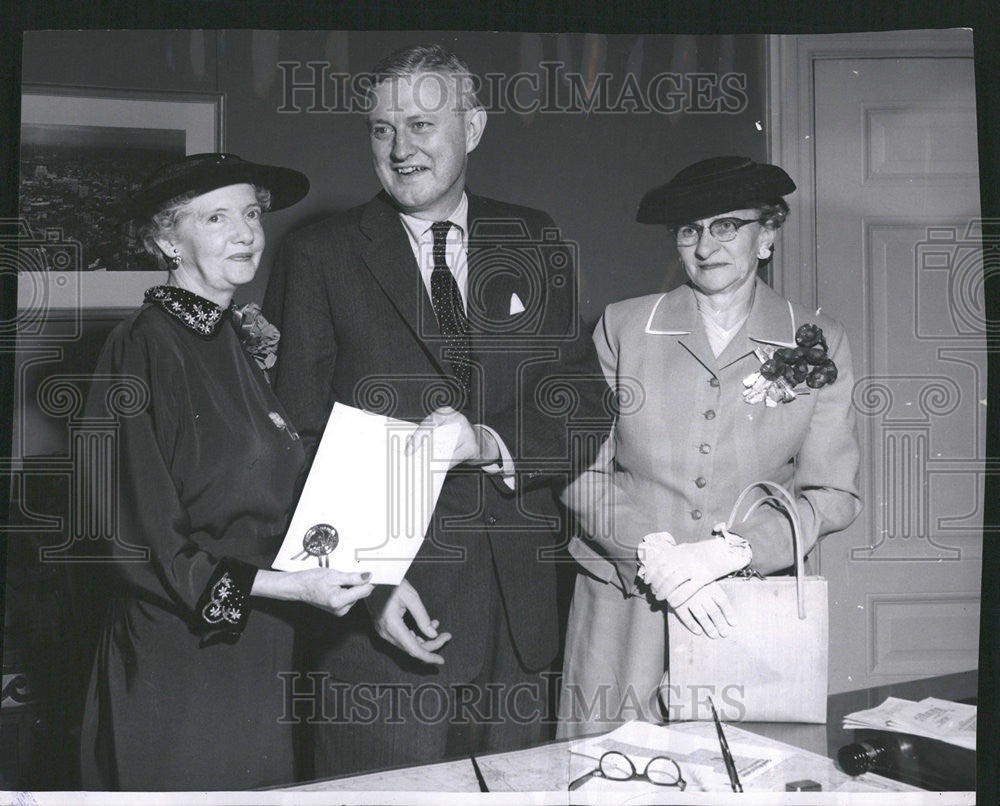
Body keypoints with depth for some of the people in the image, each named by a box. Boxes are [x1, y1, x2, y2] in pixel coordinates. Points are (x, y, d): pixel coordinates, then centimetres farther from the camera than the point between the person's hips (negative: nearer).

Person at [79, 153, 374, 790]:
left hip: (259, 647, 7)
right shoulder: (146, 348, -16)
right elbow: (141, 542, -18)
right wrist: (288, 586, -21)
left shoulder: (243, 339, 8)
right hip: (181, 660, -7)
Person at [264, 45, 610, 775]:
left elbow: (588, 410, 4)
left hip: (519, 613, 3)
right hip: (381, 617, -3)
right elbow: (297, 446, -4)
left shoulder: (534, 244, 9)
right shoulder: (319, 256, 0)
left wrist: (487, 441, -15)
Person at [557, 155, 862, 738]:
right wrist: (652, 553, -15)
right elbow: (583, 470, 0)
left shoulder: (819, 343, 3)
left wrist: (731, 549, -15)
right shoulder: (621, 326, 2)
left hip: (749, 608, 0)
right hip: (621, 606, 0)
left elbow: (833, 494, 0)